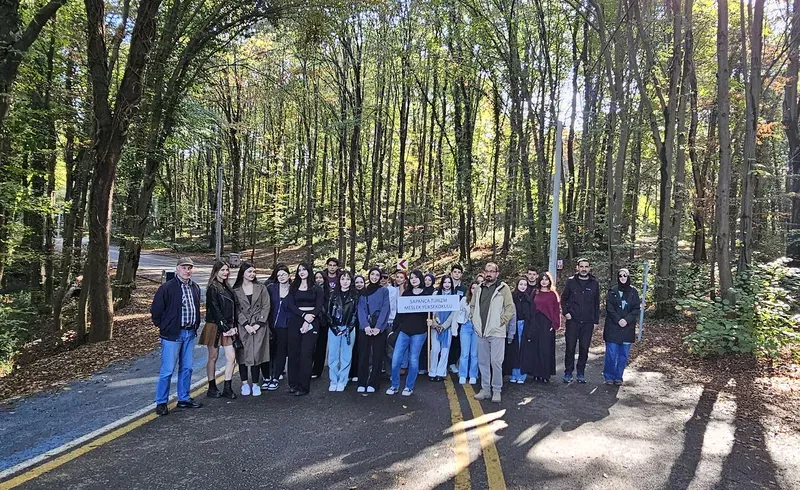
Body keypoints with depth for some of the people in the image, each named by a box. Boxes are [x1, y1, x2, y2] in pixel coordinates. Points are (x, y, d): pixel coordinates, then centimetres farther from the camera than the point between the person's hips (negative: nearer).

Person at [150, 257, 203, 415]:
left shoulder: (195, 288, 10)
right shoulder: (167, 288, -11)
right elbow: (155, 310, -8)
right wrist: (163, 327, -3)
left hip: (190, 333, 7)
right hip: (172, 334, -6)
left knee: (187, 368, 13)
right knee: (167, 370, -2)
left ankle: (184, 399, 25)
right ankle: (161, 403, 10)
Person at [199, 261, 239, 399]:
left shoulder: (226, 287, 14)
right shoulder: (213, 289, -8)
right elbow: (215, 310, -13)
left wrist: (234, 326, 5)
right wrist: (224, 327, -15)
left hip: (228, 327, 6)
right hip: (215, 327, -6)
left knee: (231, 357, 0)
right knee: (213, 357, 5)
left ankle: (227, 388, 8)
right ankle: (212, 388, 16)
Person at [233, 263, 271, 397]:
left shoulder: (261, 288, 5)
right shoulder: (236, 290, 2)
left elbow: (266, 306, 1)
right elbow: (237, 310, -2)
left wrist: (258, 324, -7)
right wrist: (246, 325, -11)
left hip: (259, 326, 0)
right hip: (243, 326, 0)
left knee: (257, 354, -2)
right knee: (243, 354, 1)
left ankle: (255, 384, 7)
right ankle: (245, 383, 12)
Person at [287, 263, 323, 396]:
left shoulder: (316, 289, 8)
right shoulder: (293, 288, 14)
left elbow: (319, 307, -1)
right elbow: (291, 305, 3)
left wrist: (308, 321, -14)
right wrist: (304, 315, -13)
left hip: (312, 322, -3)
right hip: (296, 320, 3)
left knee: (306, 353, -8)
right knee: (294, 352, 1)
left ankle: (304, 386, -5)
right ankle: (293, 384, 10)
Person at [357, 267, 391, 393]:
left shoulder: (384, 291, 5)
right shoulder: (363, 292, 12)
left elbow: (385, 309, -4)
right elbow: (361, 310, 2)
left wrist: (378, 327, -14)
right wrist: (365, 326, -13)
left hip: (379, 328, -2)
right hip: (365, 327, 2)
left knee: (377, 356, 0)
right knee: (363, 355, 2)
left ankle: (373, 383, 7)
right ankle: (362, 383, 9)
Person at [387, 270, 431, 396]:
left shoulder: (427, 294, 3)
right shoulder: (406, 293, 9)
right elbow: (400, 311, 10)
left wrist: (430, 320, -13)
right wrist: (395, 328, 7)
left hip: (419, 332, -2)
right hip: (404, 330, 2)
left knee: (413, 360, 4)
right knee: (395, 359, -3)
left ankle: (409, 387, 18)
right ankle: (394, 385, 13)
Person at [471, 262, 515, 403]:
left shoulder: (503, 288, -5)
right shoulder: (479, 288, 11)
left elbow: (510, 308, -7)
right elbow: (472, 306, 22)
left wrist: (501, 321, -11)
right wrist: (476, 321, 12)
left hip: (497, 332, -5)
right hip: (481, 332, 5)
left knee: (496, 362, -4)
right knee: (483, 362, 11)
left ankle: (497, 390, 9)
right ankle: (485, 389, 21)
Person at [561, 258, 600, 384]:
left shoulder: (594, 283, 4)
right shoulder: (571, 281, 1)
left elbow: (597, 303, 9)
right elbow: (563, 299, 8)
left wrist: (596, 321, 7)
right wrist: (565, 312, -5)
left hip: (588, 322, 1)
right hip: (572, 321, -1)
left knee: (584, 349, 6)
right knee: (570, 348, 1)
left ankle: (581, 373, 19)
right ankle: (568, 373, 12)